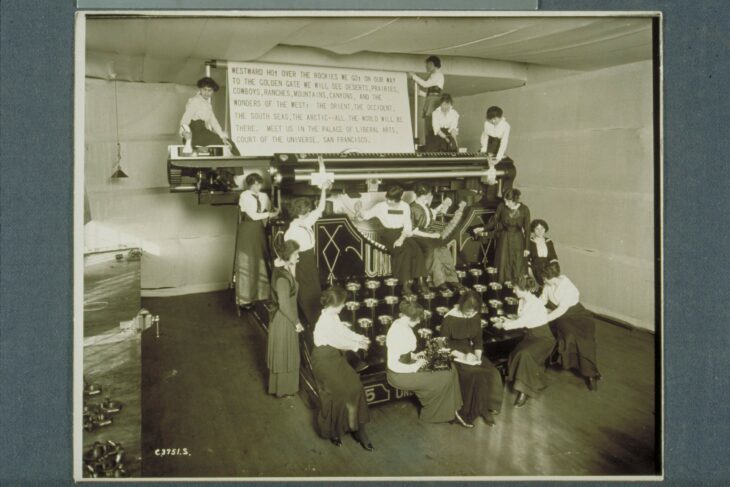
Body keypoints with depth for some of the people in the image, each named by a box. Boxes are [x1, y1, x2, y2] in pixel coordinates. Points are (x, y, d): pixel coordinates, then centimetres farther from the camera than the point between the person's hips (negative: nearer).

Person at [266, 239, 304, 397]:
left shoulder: (282, 270, -1)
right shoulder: (282, 277, -30)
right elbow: (284, 305, -25)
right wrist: (296, 322, -15)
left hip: (284, 319, 9)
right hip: (284, 321, -9)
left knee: (286, 355, 24)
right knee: (284, 356, 11)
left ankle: (283, 386, 42)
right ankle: (282, 389, 30)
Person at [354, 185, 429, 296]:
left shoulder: (405, 206, 5)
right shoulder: (381, 206, -1)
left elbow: (408, 226, 3)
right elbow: (366, 215, -2)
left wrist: (401, 238, -14)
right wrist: (359, 210, -25)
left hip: (402, 233, 3)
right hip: (388, 234, -3)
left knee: (417, 249, -26)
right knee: (406, 250, -31)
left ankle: (421, 280, -18)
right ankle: (405, 283, -25)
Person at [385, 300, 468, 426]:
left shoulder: (402, 324, 1)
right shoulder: (397, 332, -28)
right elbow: (393, 364, -26)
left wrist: (413, 356, 4)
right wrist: (414, 367, -16)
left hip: (407, 365, 9)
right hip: (400, 375, -9)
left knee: (449, 369, 2)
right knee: (443, 379, -8)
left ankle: (451, 411, 9)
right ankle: (437, 414, 15)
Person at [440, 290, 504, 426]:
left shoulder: (476, 317, -2)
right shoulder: (449, 318, -18)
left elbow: (478, 339, 6)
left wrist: (477, 355, -13)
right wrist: (462, 355, -22)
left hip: (470, 351, 6)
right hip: (453, 354, -5)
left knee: (492, 373, -17)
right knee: (475, 376, -28)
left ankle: (487, 408, 0)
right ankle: (469, 412, -10)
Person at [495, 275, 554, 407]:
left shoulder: (535, 304, -25)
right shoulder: (523, 301, 0)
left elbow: (520, 322, -25)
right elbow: (520, 320, 11)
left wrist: (502, 325, -13)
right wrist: (507, 322, -5)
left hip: (543, 338, -7)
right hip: (530, 335, 7)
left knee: (525, 354, -30)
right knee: (515, 354, -17)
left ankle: (524, 391, -18)